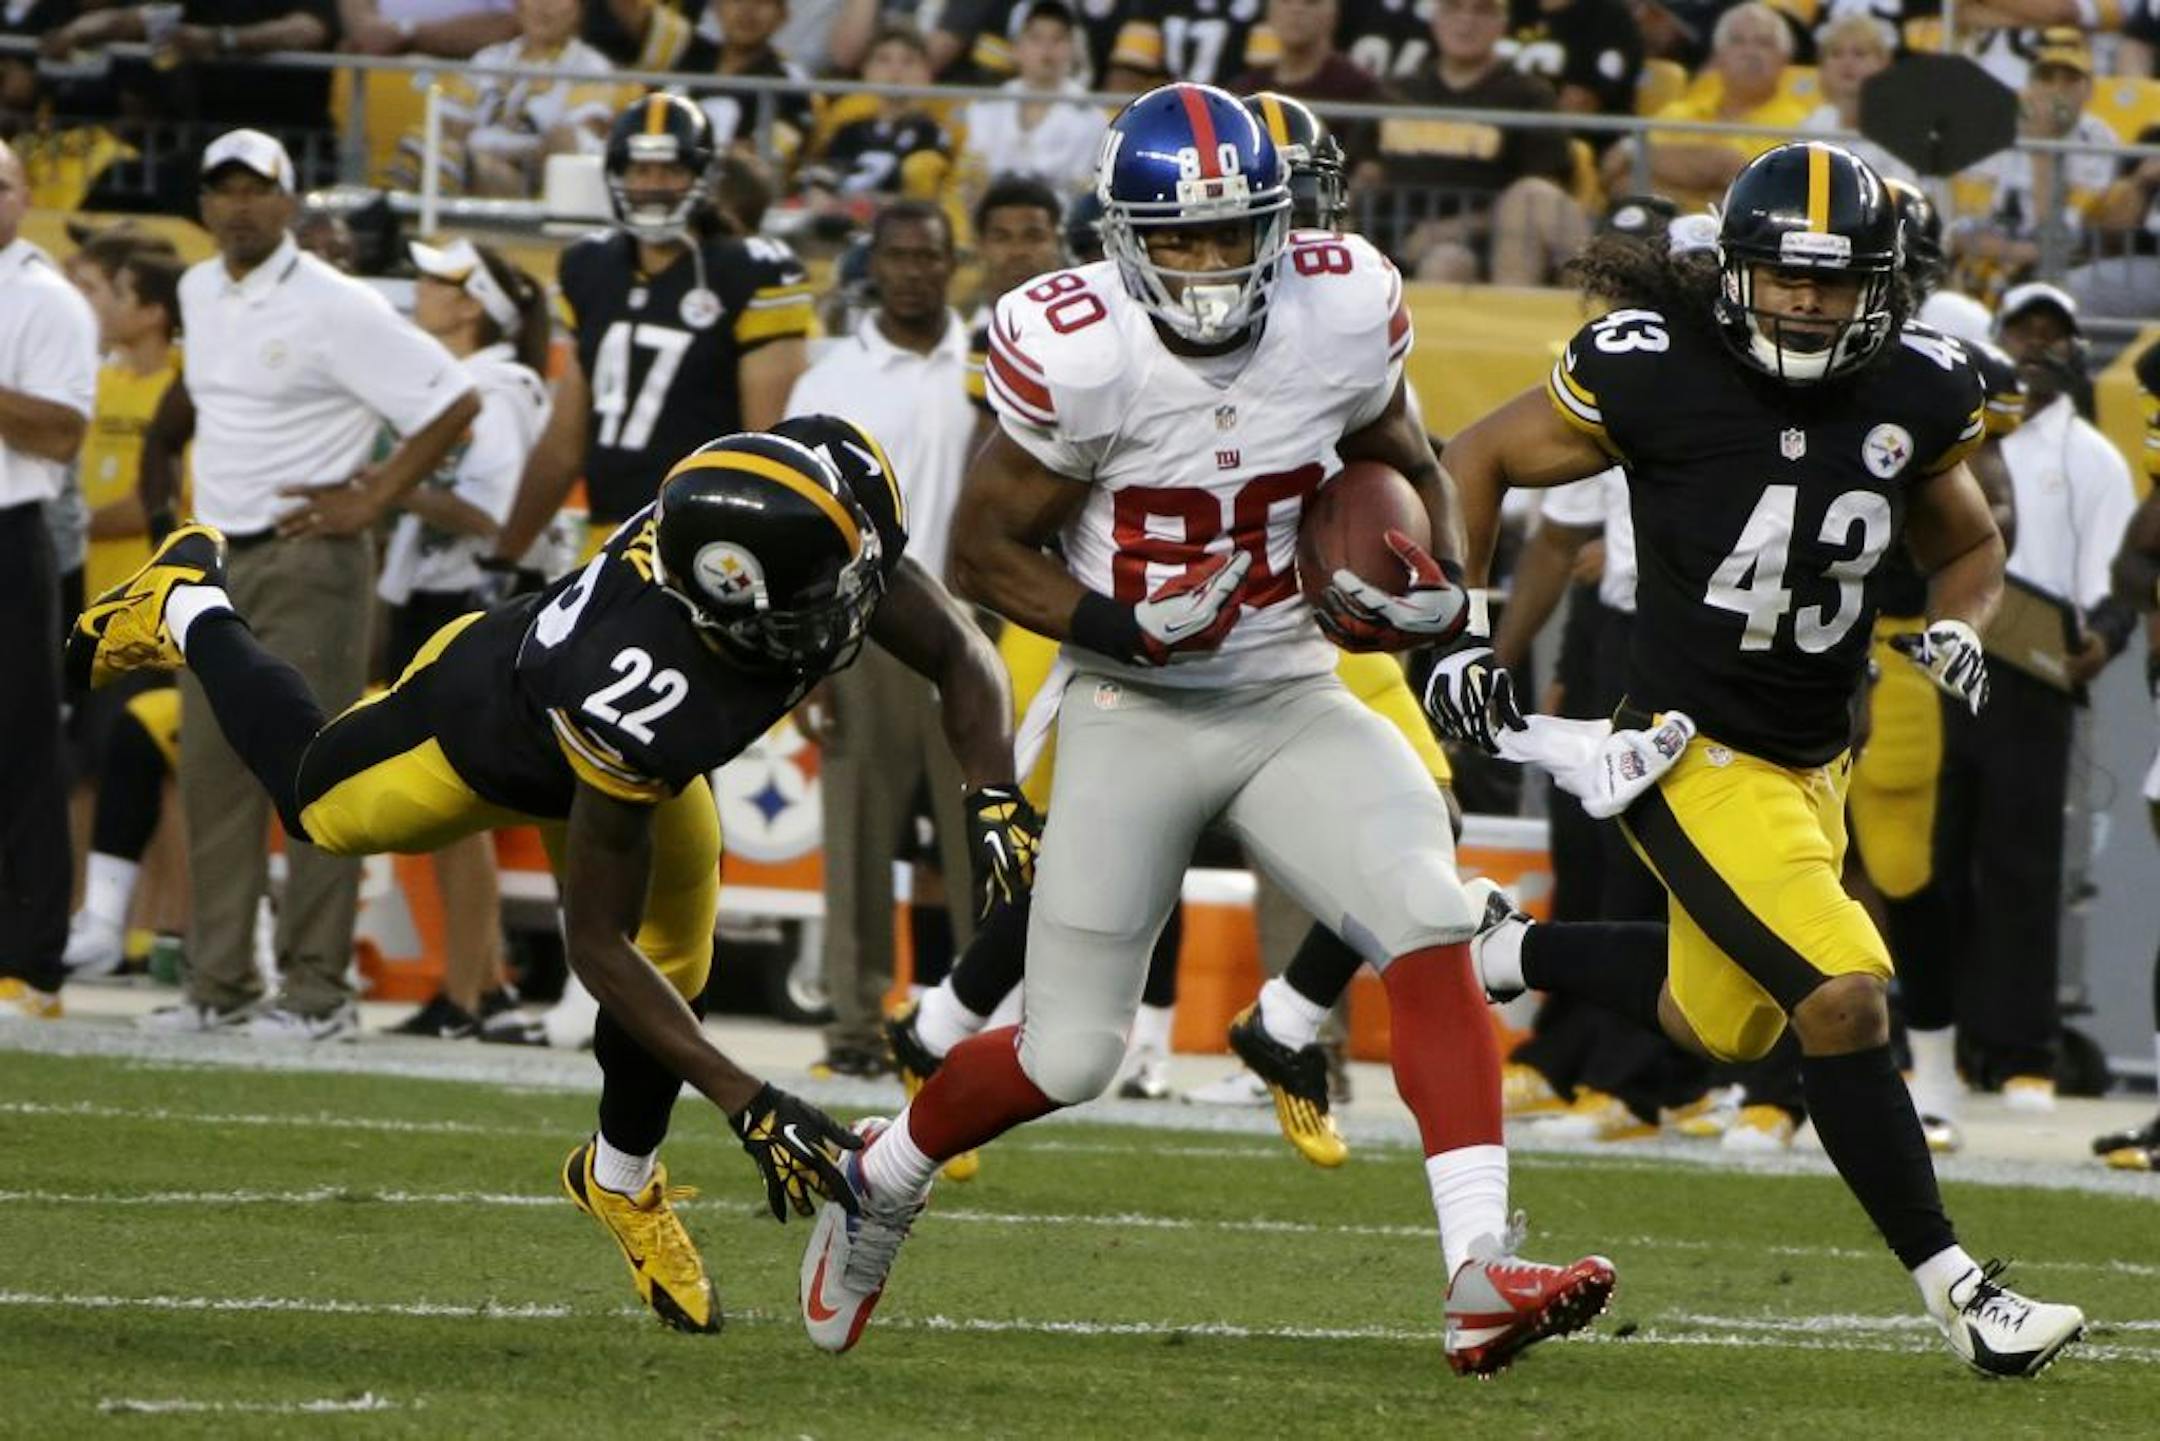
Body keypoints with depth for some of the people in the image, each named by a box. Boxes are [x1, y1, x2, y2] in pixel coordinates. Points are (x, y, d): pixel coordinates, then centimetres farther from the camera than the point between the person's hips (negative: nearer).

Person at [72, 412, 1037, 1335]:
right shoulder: (639, 700, -51)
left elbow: (958, 656, -19)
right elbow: (595, 946, -37)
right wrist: (747, 1103, -41)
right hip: (488, 724, -4)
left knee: (671, 977, 6)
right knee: (309, 798, 25)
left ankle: (621, 1179, 36)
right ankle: (187, 607, 52)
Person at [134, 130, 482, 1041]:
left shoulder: (334, 309, -13)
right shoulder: (201, 294, 10)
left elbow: (453, 402, -13)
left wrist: (372, 499, -14)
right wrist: (162, 492, 19)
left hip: (307, 560, -7)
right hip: (215, 557, 8)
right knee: (212, 769, 7)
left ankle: (316, 990, -5)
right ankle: (220, 983, 12)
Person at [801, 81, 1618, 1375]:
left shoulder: (1343, 312, -7)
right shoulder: (1079, 355, -19)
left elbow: (1412, 468, 14)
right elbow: (985, 550, -9)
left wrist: (1438, 587, -5)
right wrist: (1120, 627, -23)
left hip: (1295, 702, 3)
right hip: (1133, 718, -3)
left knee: (1430, 924, -22)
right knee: (1073, 1055, 0)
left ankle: (1483, 1269, -28)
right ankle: (883, 1177, 32)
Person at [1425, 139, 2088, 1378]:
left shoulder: (1917, 395, -4)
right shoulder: (1657, 372, -18)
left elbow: (1969, 549, 14)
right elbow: (1481, 461, -2)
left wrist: (1958, 629, -8)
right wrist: (1461, 634, -5)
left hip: (1817, 760, 7)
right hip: (1698, 754, -7)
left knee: (1723, 1023, 21)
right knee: (1843, 995, -19)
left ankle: (1505, 950, 43)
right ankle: (1953, 1287, -10)